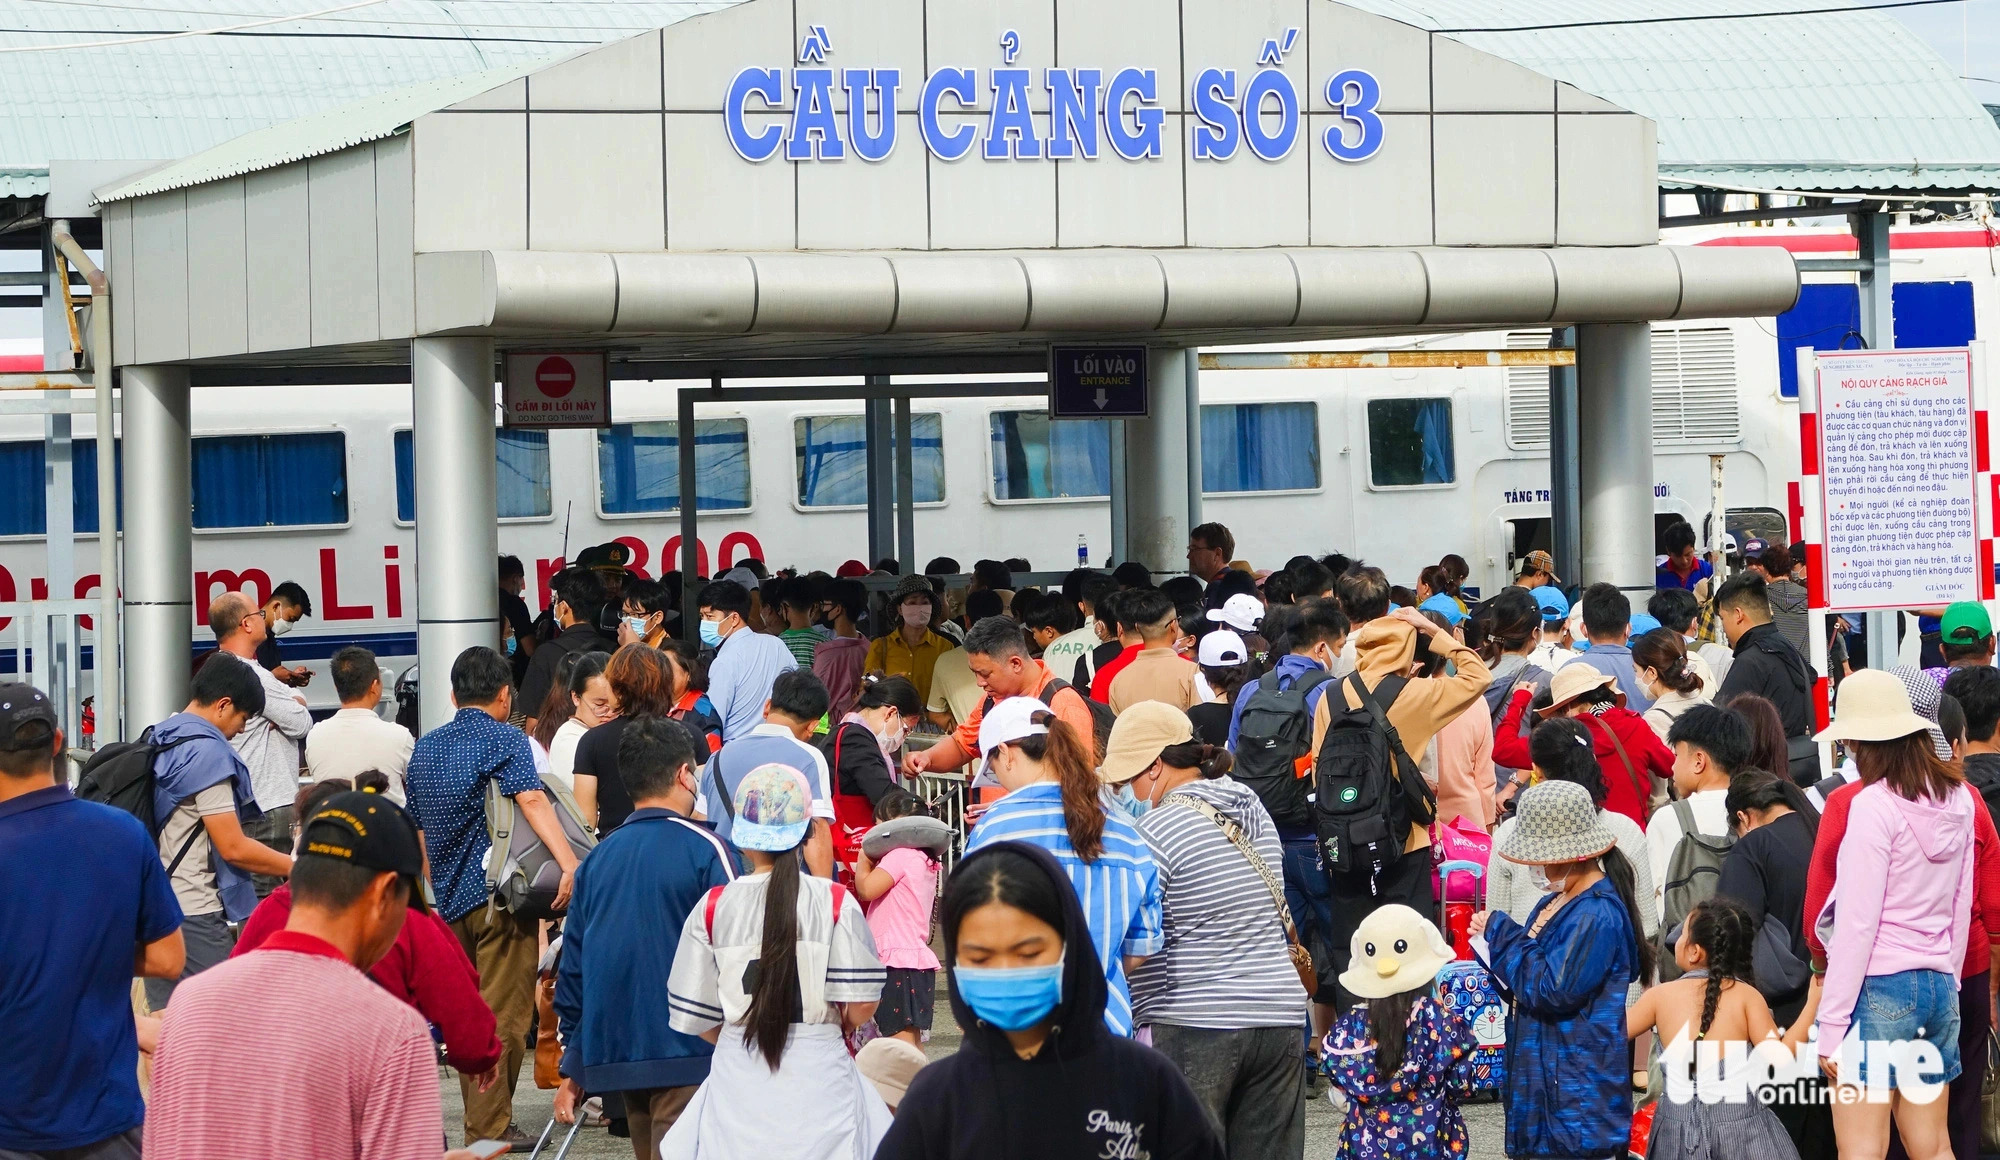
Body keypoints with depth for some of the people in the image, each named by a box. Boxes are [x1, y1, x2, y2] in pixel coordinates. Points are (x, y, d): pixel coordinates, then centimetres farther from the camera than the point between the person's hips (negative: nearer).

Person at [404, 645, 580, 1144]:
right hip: (499, 894, -7)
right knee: (504, 1016, -2)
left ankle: (477, 1120, 20)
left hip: (451, 897, 7)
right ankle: (490, 1128, -3)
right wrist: (569, 864, -36)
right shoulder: (505, 739, -8)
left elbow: (417, 827, 20)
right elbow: (532, 800, -25)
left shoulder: (425, 747, 13)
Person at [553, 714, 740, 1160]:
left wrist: (572, 1069, 19)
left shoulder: (597, 859, 10)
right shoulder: (706, 851, -7)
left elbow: (572, 968, 13)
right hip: (687, 1054, -6)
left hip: (613, 1053, 6)